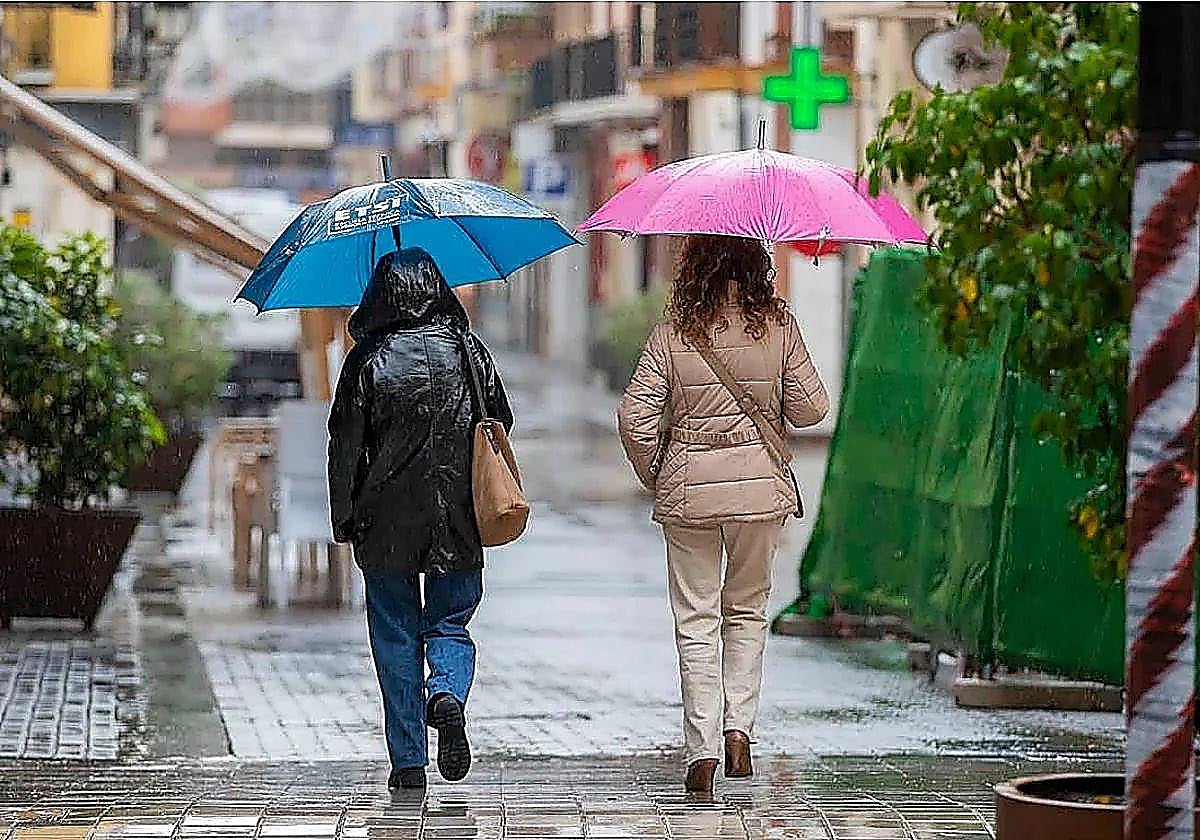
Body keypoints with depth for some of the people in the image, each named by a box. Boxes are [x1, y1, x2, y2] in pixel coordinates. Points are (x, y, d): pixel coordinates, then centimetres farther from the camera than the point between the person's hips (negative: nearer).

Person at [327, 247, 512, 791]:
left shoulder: (367, 359, -6)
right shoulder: (469, 350, 1)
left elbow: (346, 443, -5)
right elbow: (501, 424, 10)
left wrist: (344, 517, 0)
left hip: (387, 521, -1)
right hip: (458, 522, 2)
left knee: (395, 635, 8)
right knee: (450, 624, 14)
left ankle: (408, 761, 6)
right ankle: (447, 693, -19)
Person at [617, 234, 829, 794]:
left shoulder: (673, 331, -6)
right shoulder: (778, 324, -4)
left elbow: (635, 416, -9)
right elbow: (809, 409, -1)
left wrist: (652, 475, 7)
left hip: (688, 490, -1)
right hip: (761, 485, 1)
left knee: (696, 620, 5)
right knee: (747, 610, 19)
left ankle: (701, 751, -3)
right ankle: (739, 729, 8)